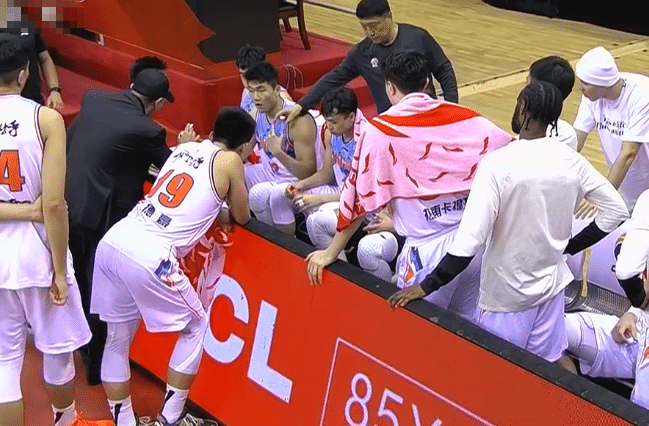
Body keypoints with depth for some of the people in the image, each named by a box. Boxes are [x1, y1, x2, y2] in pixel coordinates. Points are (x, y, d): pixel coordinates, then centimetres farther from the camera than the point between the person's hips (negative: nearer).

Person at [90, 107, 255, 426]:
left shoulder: (186, 147, 22)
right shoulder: (230, 161, 4)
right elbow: (242, 218, 18)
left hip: (113, 242, 7)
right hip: (148, 257, -7)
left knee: (117, 339, 21)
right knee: (196, 326, 15)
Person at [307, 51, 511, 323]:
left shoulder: (380, 131, -7)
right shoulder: (463, 117, 2)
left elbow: (359, 197, -4)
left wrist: (331, 252, 7)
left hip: (431, 251, -4)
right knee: (467, 324, 21)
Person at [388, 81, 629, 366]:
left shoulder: (498, 164, -23)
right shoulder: (571, 160, -5)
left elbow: (470, 239, -27)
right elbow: (616, 210, 4)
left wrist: (427, 287, -19)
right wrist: (570, 246, 12)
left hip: (506, 294, -5)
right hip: (552, 284, 5)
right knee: (556, 361, 20)